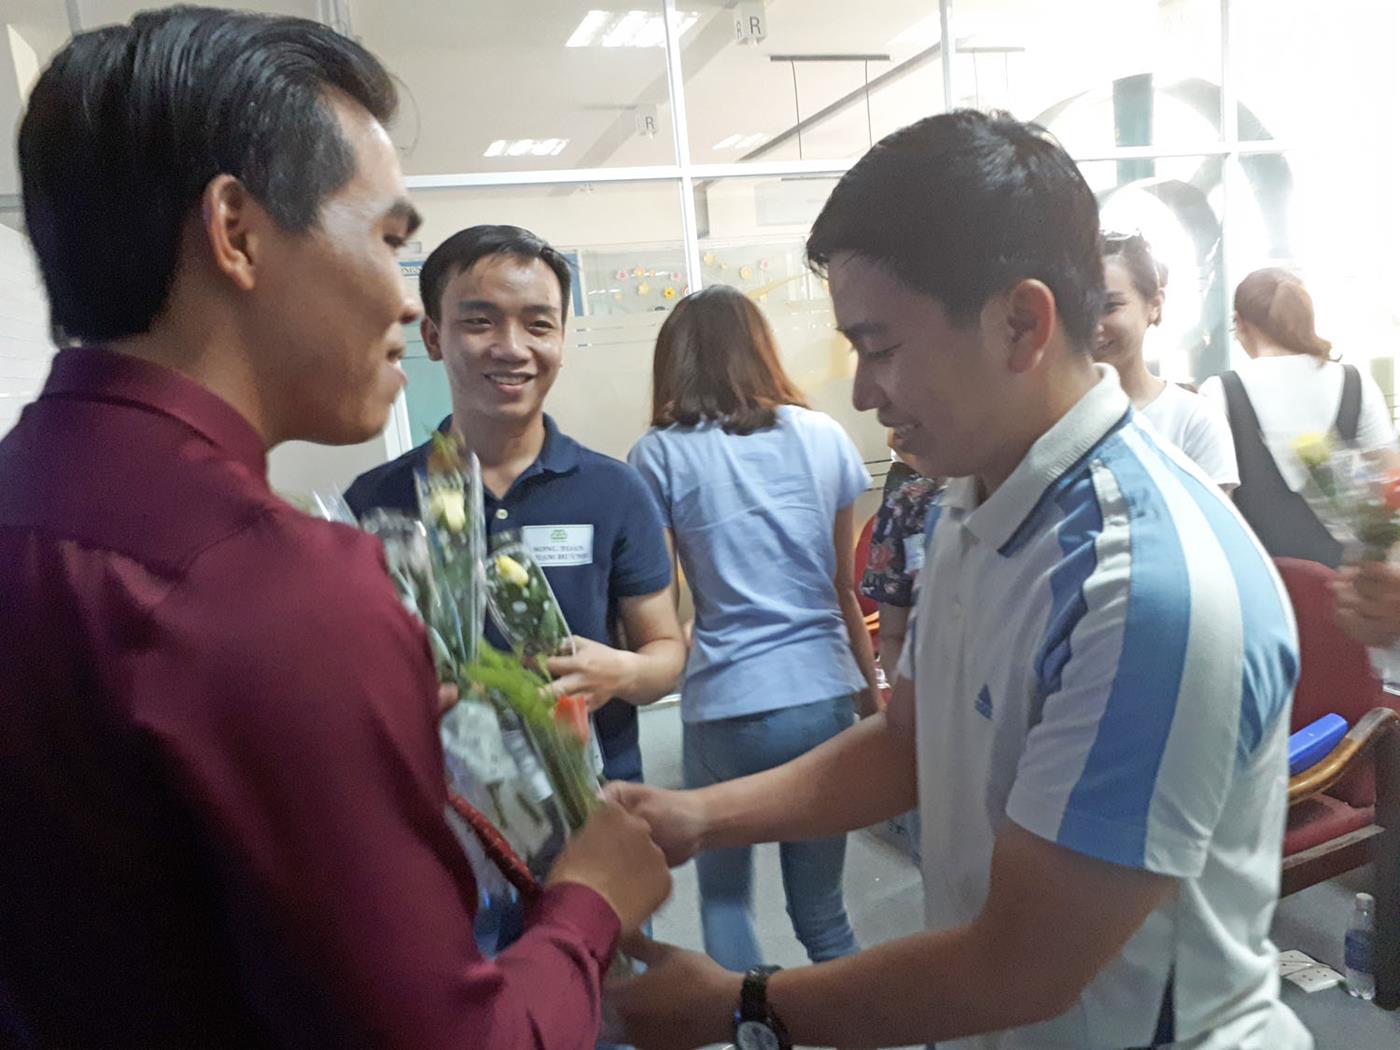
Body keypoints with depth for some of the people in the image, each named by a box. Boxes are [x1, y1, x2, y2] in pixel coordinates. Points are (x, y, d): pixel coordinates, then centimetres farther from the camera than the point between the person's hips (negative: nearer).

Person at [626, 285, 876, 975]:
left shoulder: (661, 455, -3)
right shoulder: (823, 437, 5)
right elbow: (845, 588, 10)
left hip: (725, 707, -2)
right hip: (826, 696, 3)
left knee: (723, 899, 19)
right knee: (823, 912, 17)